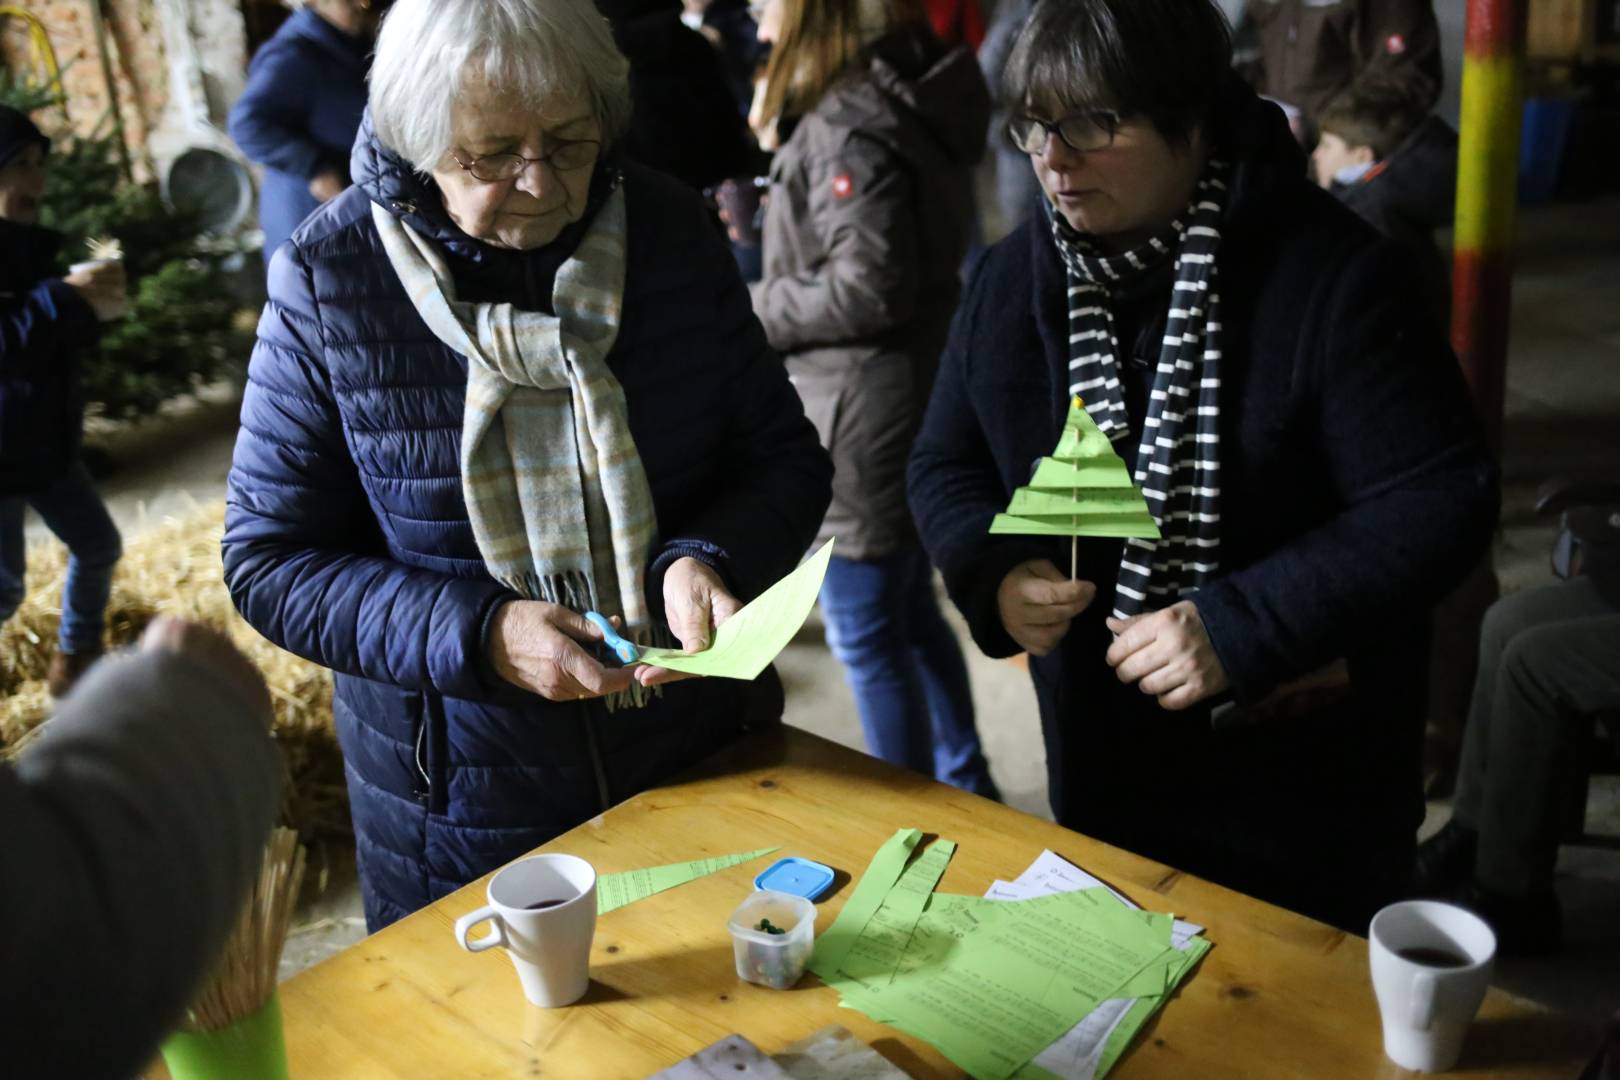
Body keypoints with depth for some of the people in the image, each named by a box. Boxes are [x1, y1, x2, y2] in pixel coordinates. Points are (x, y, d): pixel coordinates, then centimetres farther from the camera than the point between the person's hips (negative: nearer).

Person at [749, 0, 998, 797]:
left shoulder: (847, 125, -20)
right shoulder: (906, 96, 10)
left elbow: (869, 286, -25)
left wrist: (754, 309, -12)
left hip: (865, 419, -10)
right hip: (907, 408, 10)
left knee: (867, 634, 4)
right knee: (910, 611, 22)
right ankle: (964, 790, 38)